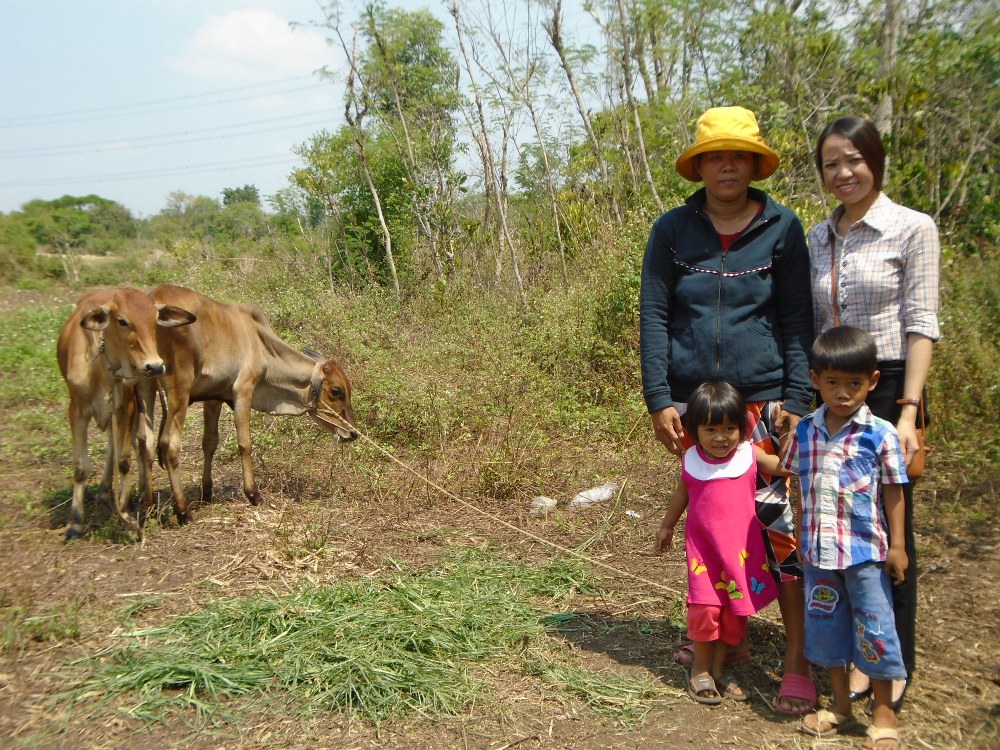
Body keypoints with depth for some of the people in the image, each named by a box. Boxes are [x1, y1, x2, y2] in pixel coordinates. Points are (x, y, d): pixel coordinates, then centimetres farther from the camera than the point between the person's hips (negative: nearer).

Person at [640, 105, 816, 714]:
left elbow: (798, 319, 0)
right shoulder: (672, 230, 3)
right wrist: (659, 400, -6)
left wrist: (798, 399, -8)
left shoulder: (782, 228, 0)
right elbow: (653, 316, 1)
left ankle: (800, 663, 6)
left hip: (765, 401, -2)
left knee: (781, 524, -5)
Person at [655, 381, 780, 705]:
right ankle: (699, 670, 13)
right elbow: (682, 493, 13)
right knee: (706, 608, -9)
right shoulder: (692, 460, -3)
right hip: (703, 547, -1)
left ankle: (718, 671, 28)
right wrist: (667, 526, 24)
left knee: (736, 610, 9)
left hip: (742, 548, 1)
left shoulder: (749, 454, -6)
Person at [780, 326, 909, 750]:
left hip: (866, 552, -4)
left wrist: (897, 546, -5)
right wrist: (801, 538, 11)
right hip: (819, 553, 4)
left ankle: (883, 713, 24)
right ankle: (840, 706, 33)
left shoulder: (881, 435, -9)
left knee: (874, 630, 6)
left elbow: (894, 493, -5)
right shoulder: (805, 432, 1)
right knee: (825, 625, 15)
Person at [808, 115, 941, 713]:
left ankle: (898, 662, 18)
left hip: (887, 387, -4)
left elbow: (921, 325, -8)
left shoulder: (913, 229, -4)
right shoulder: (817, 238, 11)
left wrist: (907, 410, -15)